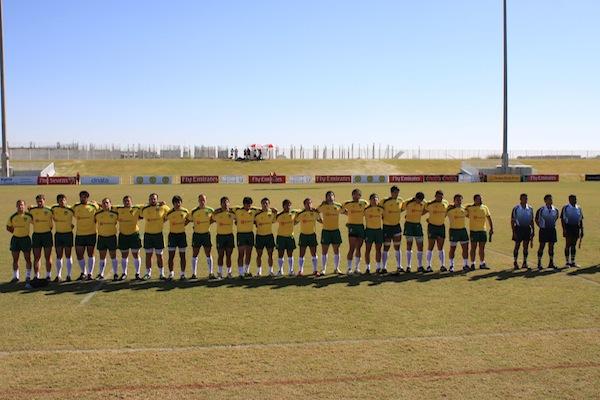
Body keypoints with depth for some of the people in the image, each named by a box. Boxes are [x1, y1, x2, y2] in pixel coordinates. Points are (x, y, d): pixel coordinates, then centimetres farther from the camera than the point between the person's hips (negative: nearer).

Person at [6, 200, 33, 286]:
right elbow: (8, 227, 10)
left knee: (27, 259, 1)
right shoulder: (12, 217, -2)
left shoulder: (29, 216, -7)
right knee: (15, 259, 9)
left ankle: (28, 277, 10)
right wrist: (15, 232, 2)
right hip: (15, 239, 2)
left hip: (26, 239, -2)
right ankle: (15, 277, 22)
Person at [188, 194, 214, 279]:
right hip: (197, 234, -1)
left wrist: (208, 223, 2)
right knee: (195, 254, 5)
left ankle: (211, 273, 8)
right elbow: (189, 220, 5)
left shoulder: (210, 210, -2)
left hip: (206, 234, 1)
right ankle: (194, 274, 13)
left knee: (208, 254, 3)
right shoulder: (194, 211, -7)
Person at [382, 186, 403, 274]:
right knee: (386, 247, 1)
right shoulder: (385, 201, -13)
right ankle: (384, 267, 8)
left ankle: (399, 266, 15)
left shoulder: (400, 200, 2)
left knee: (397, 247, 8)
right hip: (387, 226, -4)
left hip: (397, 226, 4)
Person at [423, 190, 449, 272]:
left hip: (441, 227, 4)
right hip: (432, 226, -4)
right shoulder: (430, 204, -9)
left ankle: (442, 265, 11)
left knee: (440, 248, 7)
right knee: (430, 247, 0)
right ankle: (428, 266, 6)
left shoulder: (446, 203, 5)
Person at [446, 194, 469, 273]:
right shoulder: (450, 209, -8)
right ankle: (451, 265, 11)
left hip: (463, 230, 5)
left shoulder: (464, 209, 8)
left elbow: (468, 215, 26)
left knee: (465, 248, 5)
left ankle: (465, 265, 15)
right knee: (452, 248, 1)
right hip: (454, 230, -5)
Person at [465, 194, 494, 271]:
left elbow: (489, 218, 11)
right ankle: (472, 264, 7)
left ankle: (482, 263, 17)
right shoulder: (470, 208, -3)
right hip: (473, 230, -4)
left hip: (483, 230, 4)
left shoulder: (485, 208, 8)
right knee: (473, 248, 1)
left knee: (482, 248, 8)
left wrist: (491, 228, 5)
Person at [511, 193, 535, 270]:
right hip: (519, 228, -4)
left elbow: (531, 220, 13)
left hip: (527, 228, 4)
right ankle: (515, 262, 8)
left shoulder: (530, 208, 7)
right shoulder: (516, 208, -5)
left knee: (526, 246, 8)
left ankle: (525, 263, 16)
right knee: (517, 246, 0)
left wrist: (533, 230, 7)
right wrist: (514, 231, -10)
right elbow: (512, 221, -5)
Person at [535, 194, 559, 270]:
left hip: (552, 230, 4)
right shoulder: (541, 210, -8)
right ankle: (539, 263, 5)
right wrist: (541, 227, -1)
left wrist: (553, 225, 11)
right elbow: (536, 220, 2)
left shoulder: (555, 210, 3)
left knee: (551, 246, 8)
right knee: (542, 246, -1)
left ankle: (551, 263, 16)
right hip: (543, 230, -4)